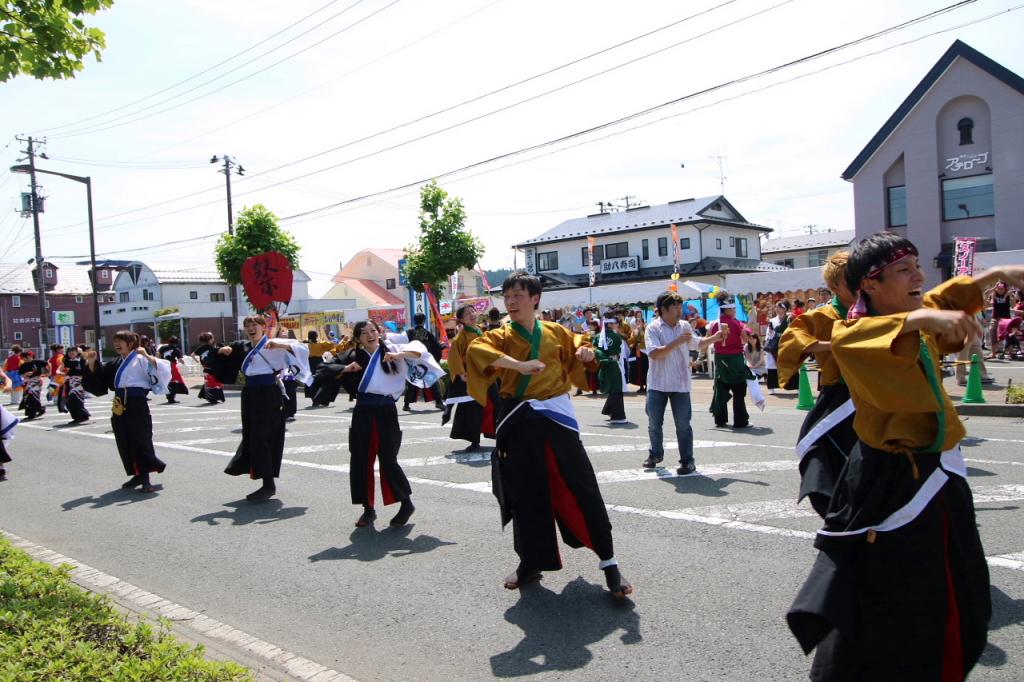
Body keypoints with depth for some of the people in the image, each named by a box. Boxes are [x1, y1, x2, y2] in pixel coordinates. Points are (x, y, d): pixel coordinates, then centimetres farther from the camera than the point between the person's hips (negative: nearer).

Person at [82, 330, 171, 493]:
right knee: (124, 442, 11)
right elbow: (97, 379, 24)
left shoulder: (140, 360, -7)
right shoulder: (116, 363, 17)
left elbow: (163, 370, -20)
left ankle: (146, 480, -8)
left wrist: (147, 356, -28)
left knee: (141, 442, -9)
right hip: (120, 405, 8)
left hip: (137, 404, -8)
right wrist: (92, 363, 10)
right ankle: (138, 475, 25)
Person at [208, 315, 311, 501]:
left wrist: (280, 345, -29)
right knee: (250, 435, 12)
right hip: (250, 395, 8)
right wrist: (222, 352, 4)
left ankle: (268, 484, -2)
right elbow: (223, 367, 26)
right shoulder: (243, 348, 16)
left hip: (269, 396, -8)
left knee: (262, 437, -10)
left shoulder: (274, 346, -6)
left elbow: (302, 349, -15)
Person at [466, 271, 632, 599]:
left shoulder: (557, 332, 6)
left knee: (583, 491, -2)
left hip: (556, 418, 0)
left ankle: (609, 564, 8)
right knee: (525, 495, 9)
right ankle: (530, 563, 28)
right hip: (519, 424, 0)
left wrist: (587, 352, -2)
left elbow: (578, 348, 23)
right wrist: (518, 364, -32)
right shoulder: (501, 336, 1)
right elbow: (475, 349, -21)